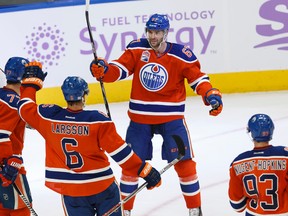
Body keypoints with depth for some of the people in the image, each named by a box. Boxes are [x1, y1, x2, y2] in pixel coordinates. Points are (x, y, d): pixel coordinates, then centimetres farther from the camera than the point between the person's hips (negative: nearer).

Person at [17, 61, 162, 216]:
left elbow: (26, 108, 9)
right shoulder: (97, 120, -16)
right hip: (102, 187, -2)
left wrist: (31, 81, 22)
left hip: (70, 192, 2)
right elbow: (119, 151, -16)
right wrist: (145, 171, -10)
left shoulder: (49, 117, -9)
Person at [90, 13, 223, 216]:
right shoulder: (137, 49, -5)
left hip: (171, 117, -2)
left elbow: (198, 78, -5)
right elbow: (119, 69, -8)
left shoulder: (182, 55, -10)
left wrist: (211, 95, -21)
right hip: (140, 117, 2)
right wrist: (103, 70, -28)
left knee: (184, 162, -5)